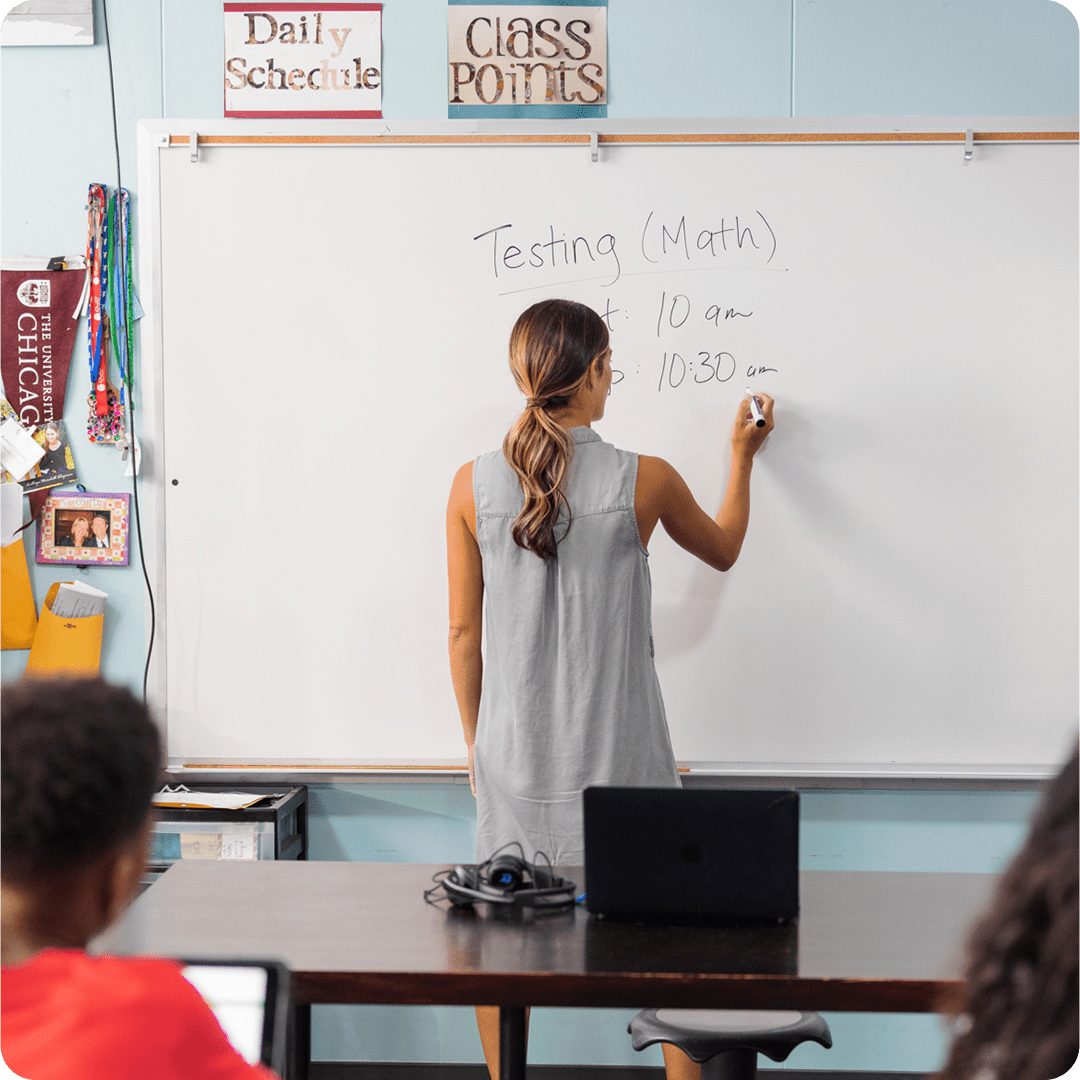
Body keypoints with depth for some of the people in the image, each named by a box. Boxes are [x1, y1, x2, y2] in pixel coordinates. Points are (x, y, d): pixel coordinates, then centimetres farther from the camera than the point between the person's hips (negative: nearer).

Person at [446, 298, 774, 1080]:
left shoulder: (474, 486, -5)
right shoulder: (643, 482, -9)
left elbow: (463, 632, 2)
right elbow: (724, 549, 13)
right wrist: (742, 458, 29)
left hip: (513, 752, 2)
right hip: (620, 754, -2)